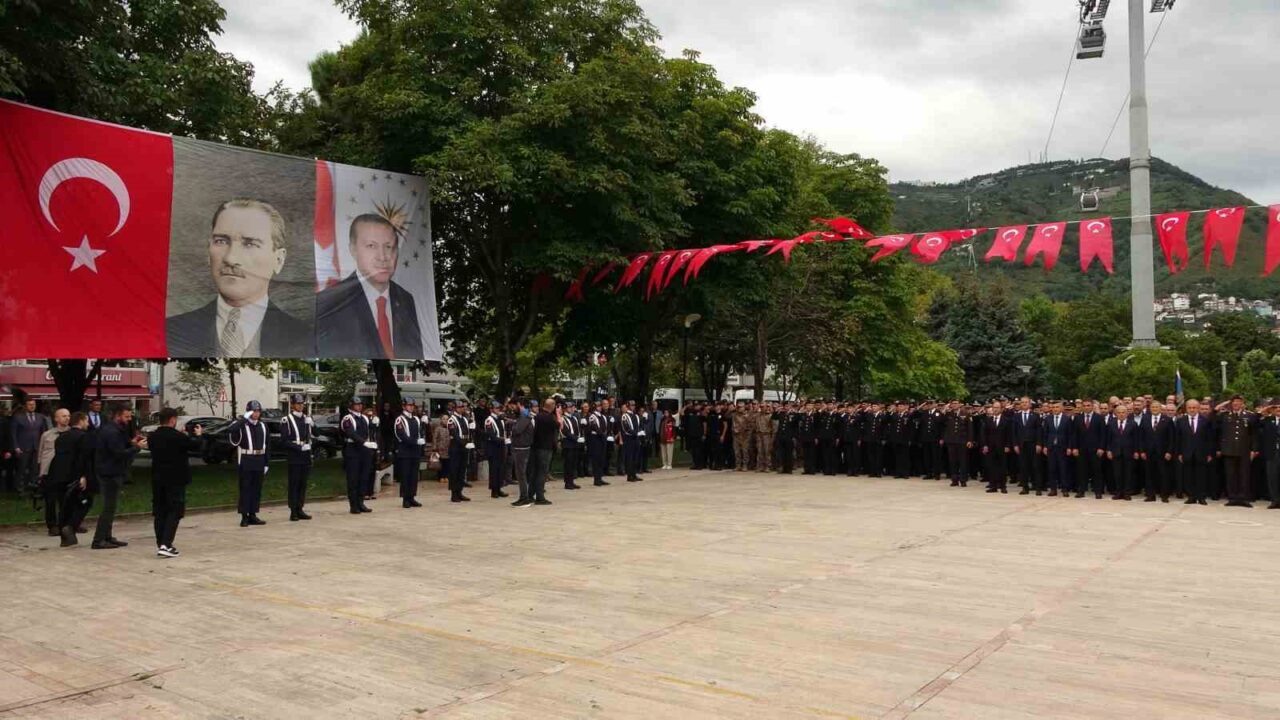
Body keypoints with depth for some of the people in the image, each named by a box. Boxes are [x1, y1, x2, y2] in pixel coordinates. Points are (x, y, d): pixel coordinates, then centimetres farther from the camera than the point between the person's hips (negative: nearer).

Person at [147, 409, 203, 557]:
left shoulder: (152, 436, 1)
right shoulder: (178, 437, -16)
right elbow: (195, 445, -5)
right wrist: (198, 435, 17)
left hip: (158, 479, 6)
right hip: (175, 479, -6)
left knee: (159, 511, 12)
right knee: (174, 511, -1)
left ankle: (160, 545, 16)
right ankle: (166, 545, -12)